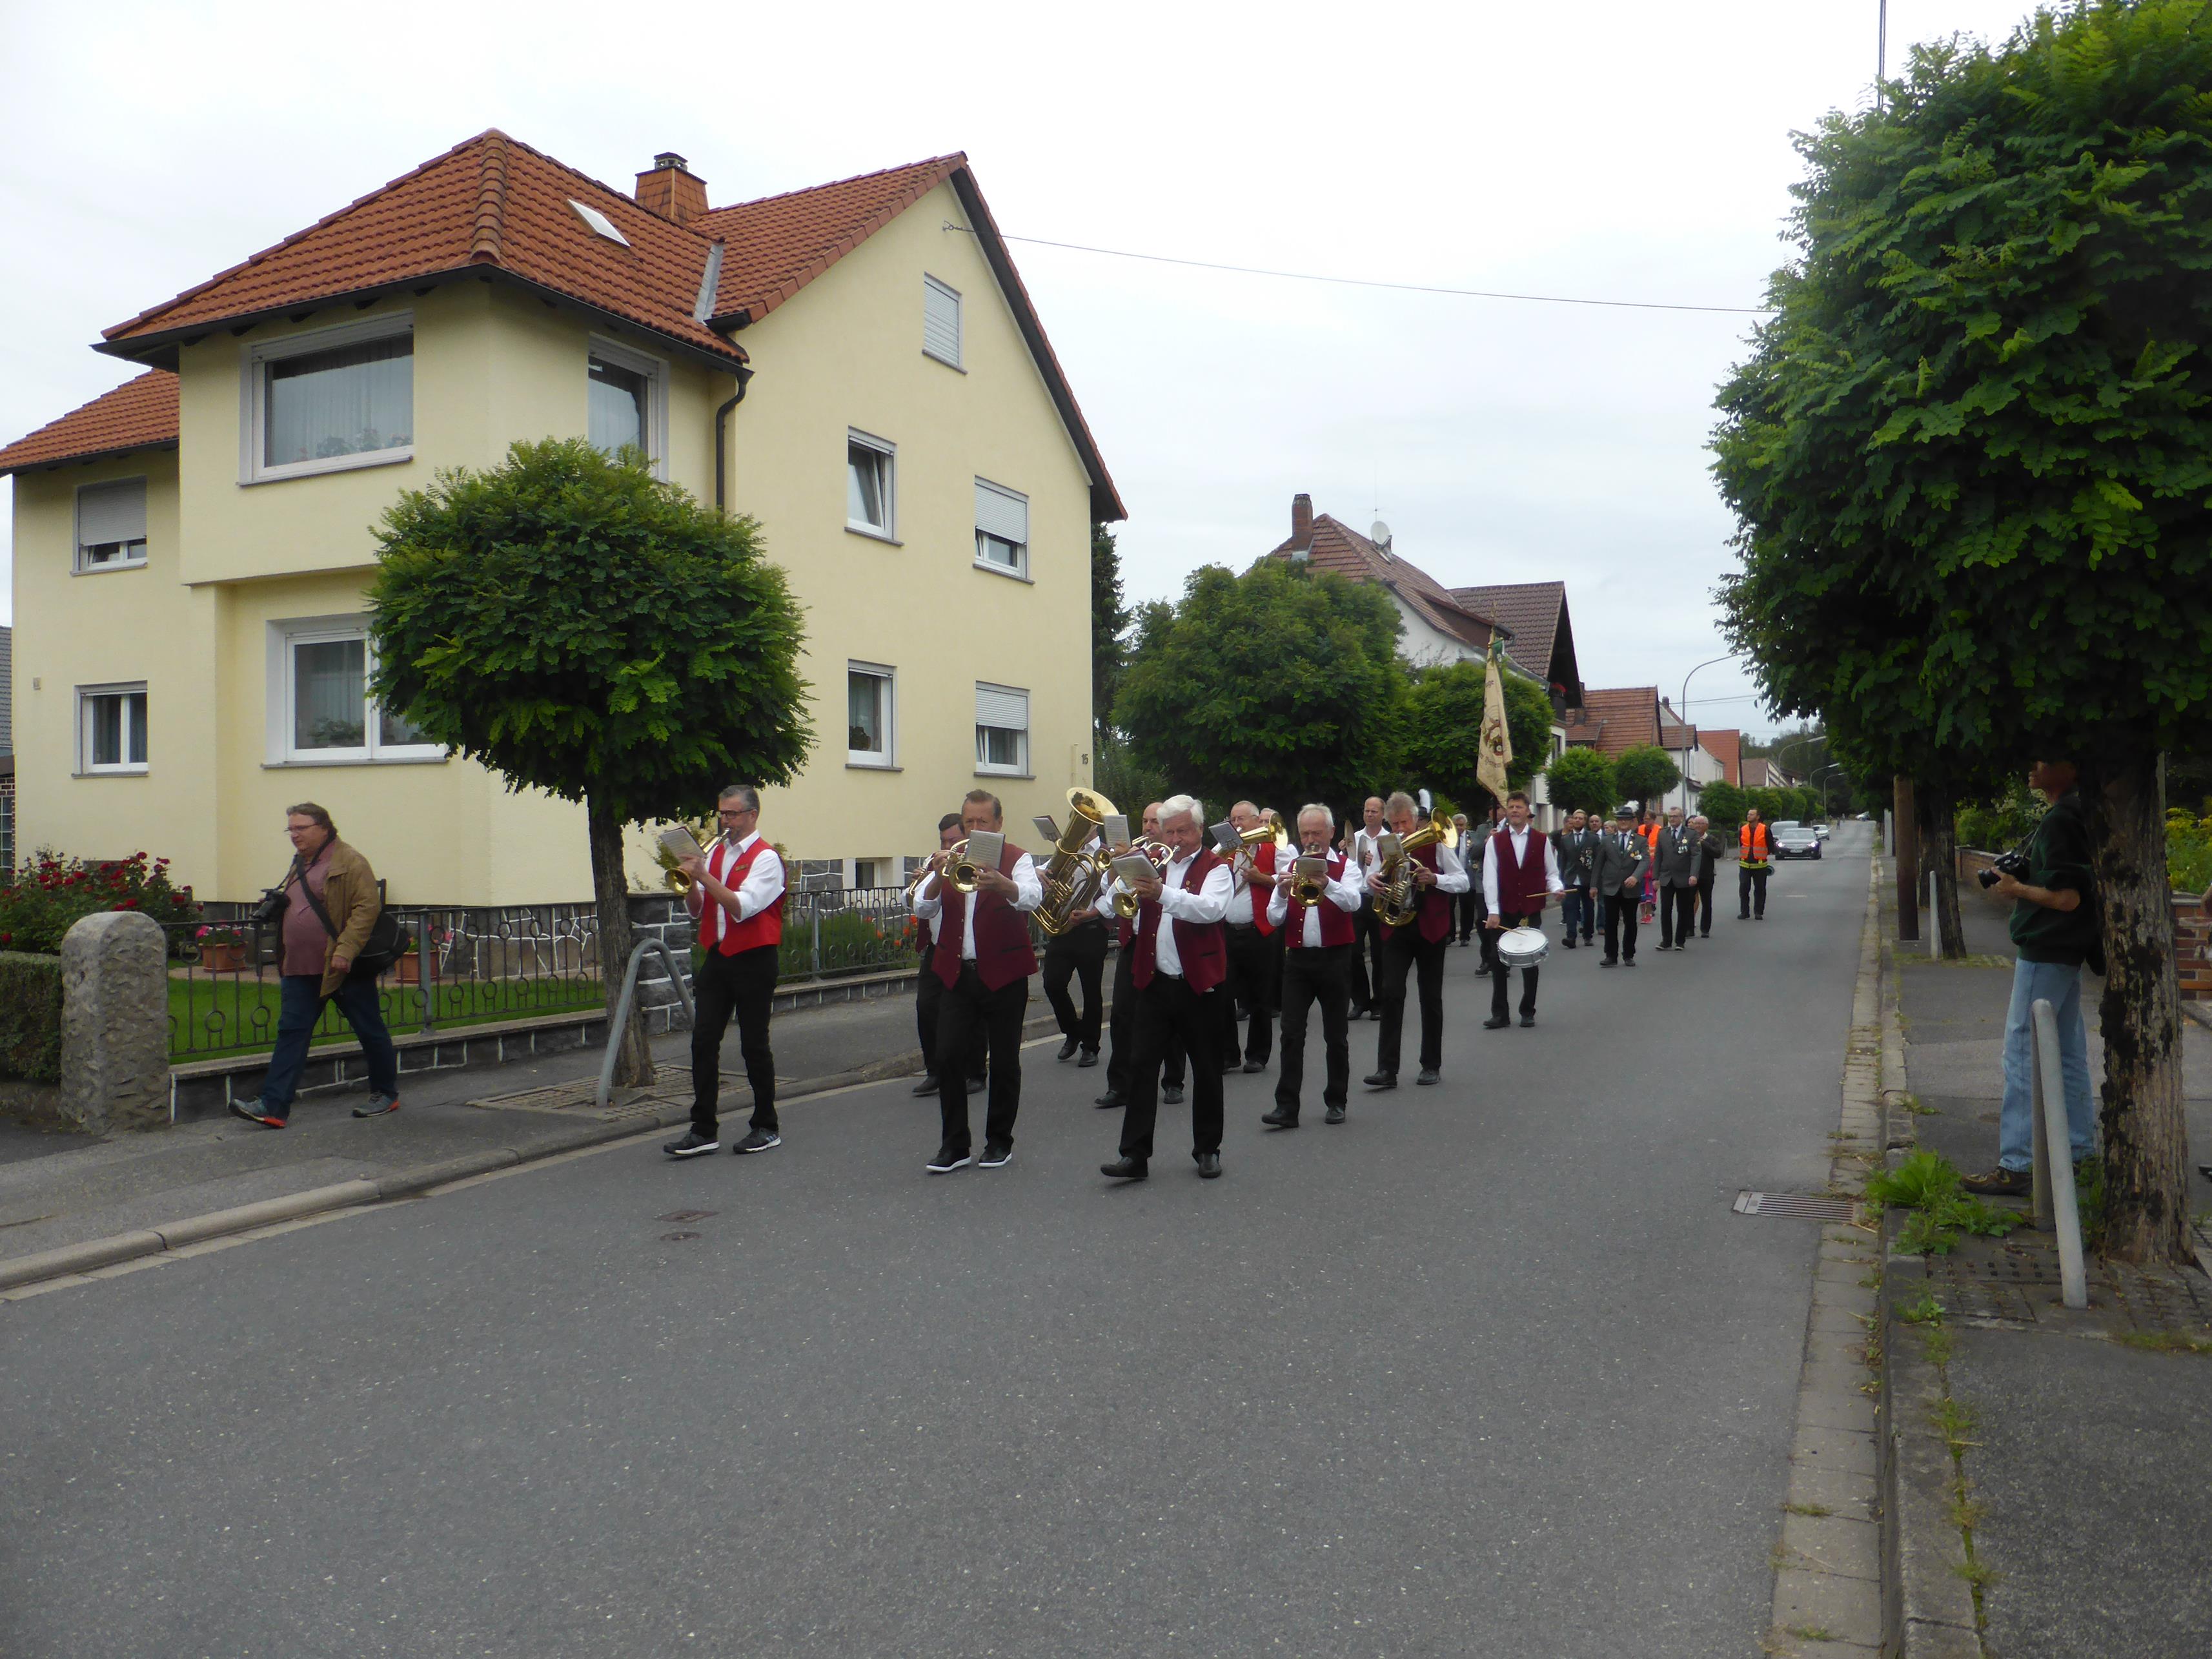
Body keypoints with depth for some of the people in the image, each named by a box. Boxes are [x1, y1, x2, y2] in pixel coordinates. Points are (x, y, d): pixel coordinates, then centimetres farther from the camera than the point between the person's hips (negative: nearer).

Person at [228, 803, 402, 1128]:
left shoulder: (349, 863, -11)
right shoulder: (299, 865, 16)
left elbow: (367, 907, -19)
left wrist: (346, 950, -25)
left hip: (344, 969, -8)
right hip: (302, 970, 8)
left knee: (370, 1032, 5)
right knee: (291, 1033, 1)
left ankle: (386, 1094, 20)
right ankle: (272, 1106, -2)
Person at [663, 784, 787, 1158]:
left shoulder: (765, 858, -8)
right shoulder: (714, 852, 13)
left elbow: (742, 907, -21)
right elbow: (697, 909, 15)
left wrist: (704, 876, -24)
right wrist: (689, 882, -4)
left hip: (753, 960, -6)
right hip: (716, 957, 6)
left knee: (754, 1044, 1)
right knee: (703, 1042, 1)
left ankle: (767, 1128, 14)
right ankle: (704, 1130, 6)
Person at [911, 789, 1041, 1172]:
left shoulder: (1017, 859, -2)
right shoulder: (950, 859, 8)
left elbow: (1031, 897, -22)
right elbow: (923, 908, -4)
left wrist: (1002, 884, -44)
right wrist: (938, 879, -25)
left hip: (1003, 975, -3)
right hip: (957, 974, 3)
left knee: (1004, 1062, 4)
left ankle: (999, 1141, 18)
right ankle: (954, 1144, 7)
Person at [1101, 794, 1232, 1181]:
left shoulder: (1215, 867, -2)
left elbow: (1212, 908, -24)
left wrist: (1164, 894, -37)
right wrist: (1120, 879, -9)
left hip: (1198, 984, -3)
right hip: (1154, 983, 3)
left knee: (1206, 1070, 8)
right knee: (1142, 1066, -1)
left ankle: (1208, 1149, 21)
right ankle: (1135, 1154, 2)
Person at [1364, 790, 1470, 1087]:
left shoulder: (1434, 843, -3)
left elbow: (1462, 882, -3)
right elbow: (1373, 892, 16)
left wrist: (1435, 879, -21)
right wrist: (1371, 883, -8)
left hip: (1430, 929, -2)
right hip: (1396, 929, 2)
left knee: (1431, 998, 7)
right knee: (1390, 993, -9)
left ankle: (1432, 1065, 19)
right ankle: (1387, 1069, -9)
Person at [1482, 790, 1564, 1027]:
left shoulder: (1542, 840, 5)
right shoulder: (1496, 841, 2)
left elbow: (1551, 873, 9)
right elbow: (1490, 878, -4)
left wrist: (1556, 888, -13)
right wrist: (1493, 911, -12)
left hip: (1531, 911, 0)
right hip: (1504, 911, 0)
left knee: (1530, 962, 6)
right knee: (1498, 962, 0)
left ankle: (1528, 1012, 17)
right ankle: (1499, 1014, 7)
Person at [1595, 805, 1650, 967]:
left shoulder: (1641, 841, 2)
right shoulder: (1607, 841, 7)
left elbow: (1646, 861, -12)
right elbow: (1599, 864, 9)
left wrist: (1635, 877, -29)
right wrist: (1595, 885, 4)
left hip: (1631, 889, 0)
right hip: (1611, 888, 1)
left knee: (1630, 923, 7)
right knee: (1611, 923, -1)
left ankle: (1628, 955, 18)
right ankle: (1611, 956, 4)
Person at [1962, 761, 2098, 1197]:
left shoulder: (2059, 822, -19)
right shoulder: (2077, 817, 12)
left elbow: (2067, 897, -24)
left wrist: (2017, 889, -10)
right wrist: (2021, 885, 10)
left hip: (2045, 953, -10)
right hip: (2065, 952, 10)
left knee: (2022, 1054, -8)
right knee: (2067, 1052, 17)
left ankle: (2017, 1166, -6)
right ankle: (2079, 1149, 26)